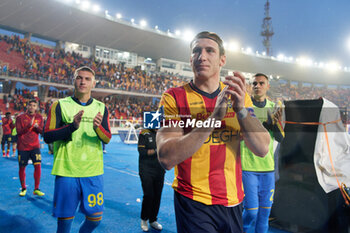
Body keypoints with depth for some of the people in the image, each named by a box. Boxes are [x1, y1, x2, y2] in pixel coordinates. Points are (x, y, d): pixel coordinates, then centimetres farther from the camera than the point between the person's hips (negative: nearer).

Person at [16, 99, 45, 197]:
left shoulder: (39, 117, 6)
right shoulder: (20, 117, -2)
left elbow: (42, 131, 2)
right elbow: (19, 132, -9)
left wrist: (37, 127, -19)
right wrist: (29, 125, -23)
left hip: (35, 146, 1)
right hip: (23, 147, -1)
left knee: (38, 165, -9)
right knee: (22, 168, 6)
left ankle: (36, 189, 2)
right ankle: (23, 188, 26)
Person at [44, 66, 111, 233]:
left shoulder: (101, 108, 8)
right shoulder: (60, 105, 1)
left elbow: (107, 139, 3)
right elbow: (47, 136, -6)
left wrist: (97, 128, -19)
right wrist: (72, 126, -21)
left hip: (93, 171, 2)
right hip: (66, 171, -2)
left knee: (95, 218, 9)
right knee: (65, 219, 6)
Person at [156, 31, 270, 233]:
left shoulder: (238, 96, 2)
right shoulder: (174, 97, -10)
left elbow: (262, 149, -5)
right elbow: (166, 158, -22)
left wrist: (241, 109, -21)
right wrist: (215, 117, -28)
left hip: (234, 200, 5)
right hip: (194, 202, -4)